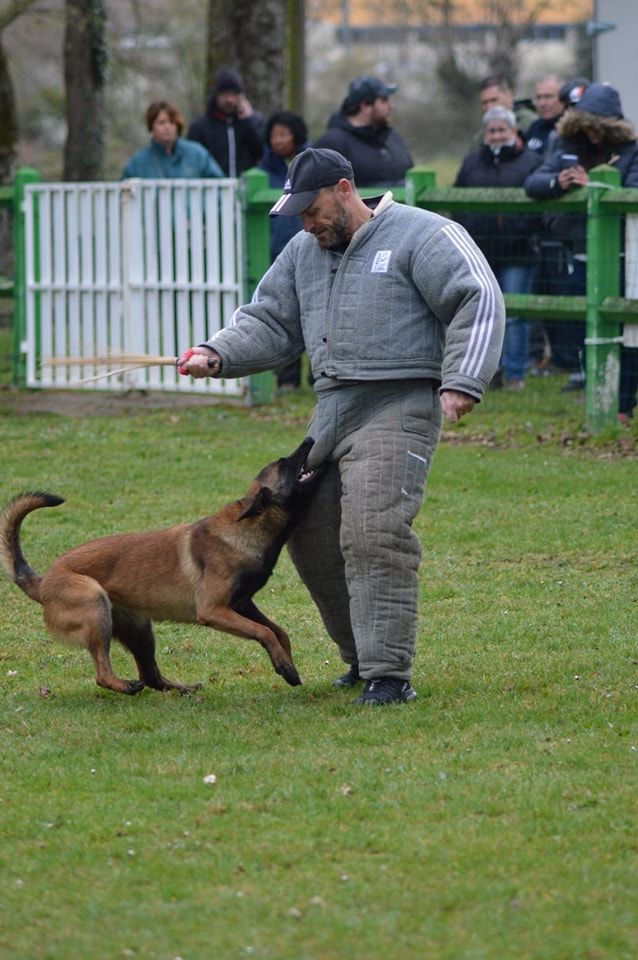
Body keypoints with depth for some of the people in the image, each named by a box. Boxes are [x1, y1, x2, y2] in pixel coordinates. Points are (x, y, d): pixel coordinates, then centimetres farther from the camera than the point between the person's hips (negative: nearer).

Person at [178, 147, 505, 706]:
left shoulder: (420, 236, -5)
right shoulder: (303, 252, 17)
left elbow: (479, 299, -10)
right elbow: (269, 324, 19)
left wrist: (461, 382, -18)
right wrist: (217, 355, 0)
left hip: (397, 408, -8)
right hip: (330, 409, 8)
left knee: (374, 535, -18)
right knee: (308, 530, 8)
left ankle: (389, 675, -15)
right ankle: (361, 656, 23)